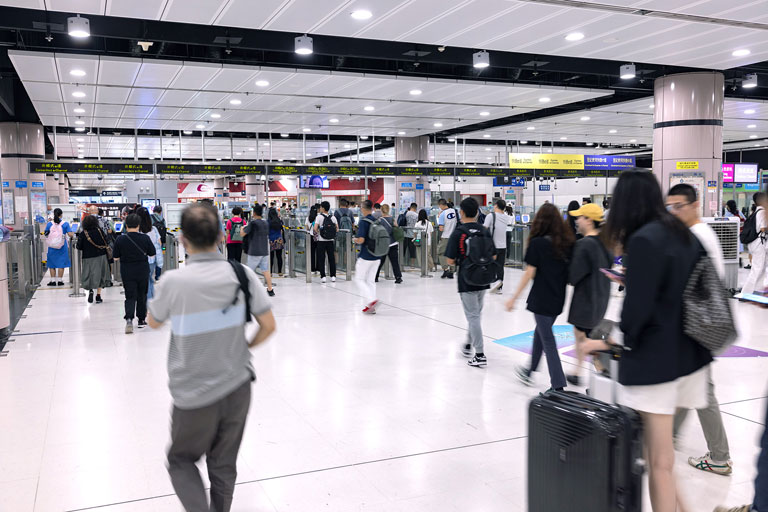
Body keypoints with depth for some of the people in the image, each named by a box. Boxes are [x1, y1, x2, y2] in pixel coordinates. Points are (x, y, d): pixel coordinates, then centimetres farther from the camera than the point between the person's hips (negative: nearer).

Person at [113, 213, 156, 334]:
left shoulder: (120, 239, -9)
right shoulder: (145, 238, -10)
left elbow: (116, 258, -3)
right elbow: (152, 254, -1)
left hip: (127, 272, 0)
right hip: (143, 271, 0)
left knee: (130, 296, 4)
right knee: (142, 295, 14)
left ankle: (129, 318, -17)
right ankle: (141, 320, 22)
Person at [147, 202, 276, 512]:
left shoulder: (173, 281, -17)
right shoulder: (242, 274, -10)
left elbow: (153, 323, 3)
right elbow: (268, 326, -4)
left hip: (194, 396, -2)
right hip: (237, 389, 3)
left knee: (181, 460, 21)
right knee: (224, 465, 19)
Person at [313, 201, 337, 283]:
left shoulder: (319, 216, -8)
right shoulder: (333, 217, 3)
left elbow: (315, 228, -17)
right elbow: (337, 229, 6)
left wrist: (317, 233, 2)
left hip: (321, 240, -3)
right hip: (331, 240, 3)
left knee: (321, 259, 3)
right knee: (332, 258, 7)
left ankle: (323, 277, 1)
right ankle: (333, 276, 9)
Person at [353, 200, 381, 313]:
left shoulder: (364, 221, -15)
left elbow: (361, 240, -22)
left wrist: (355, 240, -2)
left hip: (365, 256, -6)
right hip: (377, 256, 6)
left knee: (359, 279, 7)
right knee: (371, 280, 14)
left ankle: (371, 300, -10)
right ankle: (371, 307, 13)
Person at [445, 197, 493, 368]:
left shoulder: (458, 233, -12)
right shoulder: (485, 231, 1)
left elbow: (450, 260, -13)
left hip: (466, 280, -5)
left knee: (473, 316, 1)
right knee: (476, 313, 20)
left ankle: (480, 355, 1)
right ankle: (469, 345, 36)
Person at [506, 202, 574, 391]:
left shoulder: (537, 243, -14)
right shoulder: (567, 242, 1)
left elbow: (529, 274, -14)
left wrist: (514, 298, -7)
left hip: (541, 299, -6)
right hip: (558, 298, 6)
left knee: (547, 339, 2)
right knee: (541, 332, 22)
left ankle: (558, 385, 2)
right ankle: (529, 372, 37)